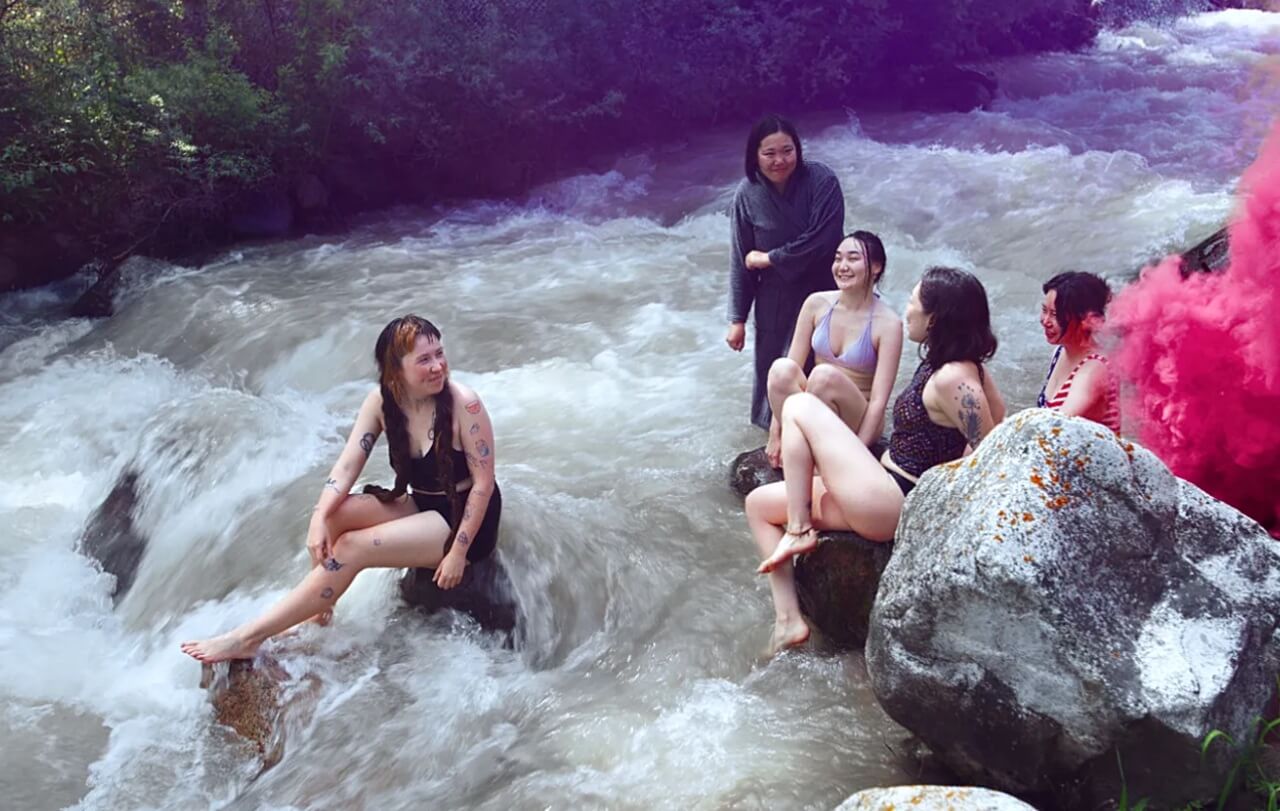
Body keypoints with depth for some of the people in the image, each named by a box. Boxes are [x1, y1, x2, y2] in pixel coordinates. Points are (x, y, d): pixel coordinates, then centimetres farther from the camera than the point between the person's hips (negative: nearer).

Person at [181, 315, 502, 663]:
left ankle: (249, 638, -15)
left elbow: (484, 482, -18)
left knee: (351, 549, -21)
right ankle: (318, 613, -5)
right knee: (331, 515, -17)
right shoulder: (382, 402, -6)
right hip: (419, 505, 6)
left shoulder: (463, 404, -23)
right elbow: (346, 466, -10)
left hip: (463, 518, -6)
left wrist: (458, 551, -20)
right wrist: (320, 519, -28)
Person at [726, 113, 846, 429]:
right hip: (775, 300, 2)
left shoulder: (821, 181, -17)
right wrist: (737, 319, -2)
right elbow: (741, 261, -3)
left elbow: (822, 239, -23)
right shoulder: (748, 194, -9)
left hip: (823, 292, -2)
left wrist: (770, 258, -15)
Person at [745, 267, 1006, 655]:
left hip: (891, 505, -10)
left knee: (799, 407, -7)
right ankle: (788, 619, 9)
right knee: (759, 503, 14)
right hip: (889, 495, 10)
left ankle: (798, 531, -2)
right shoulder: (957, 365, 6)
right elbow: (998, 415, 14)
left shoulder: (951, 380, -21)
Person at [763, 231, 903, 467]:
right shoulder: (817, 304, -2)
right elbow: (794, 364, -4)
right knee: (782, 368, -28)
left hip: (855, 422, -3)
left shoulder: (888, 324, -14)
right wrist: (776, 432, -9)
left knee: (824, 375, -34)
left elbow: (879, 400, -17)